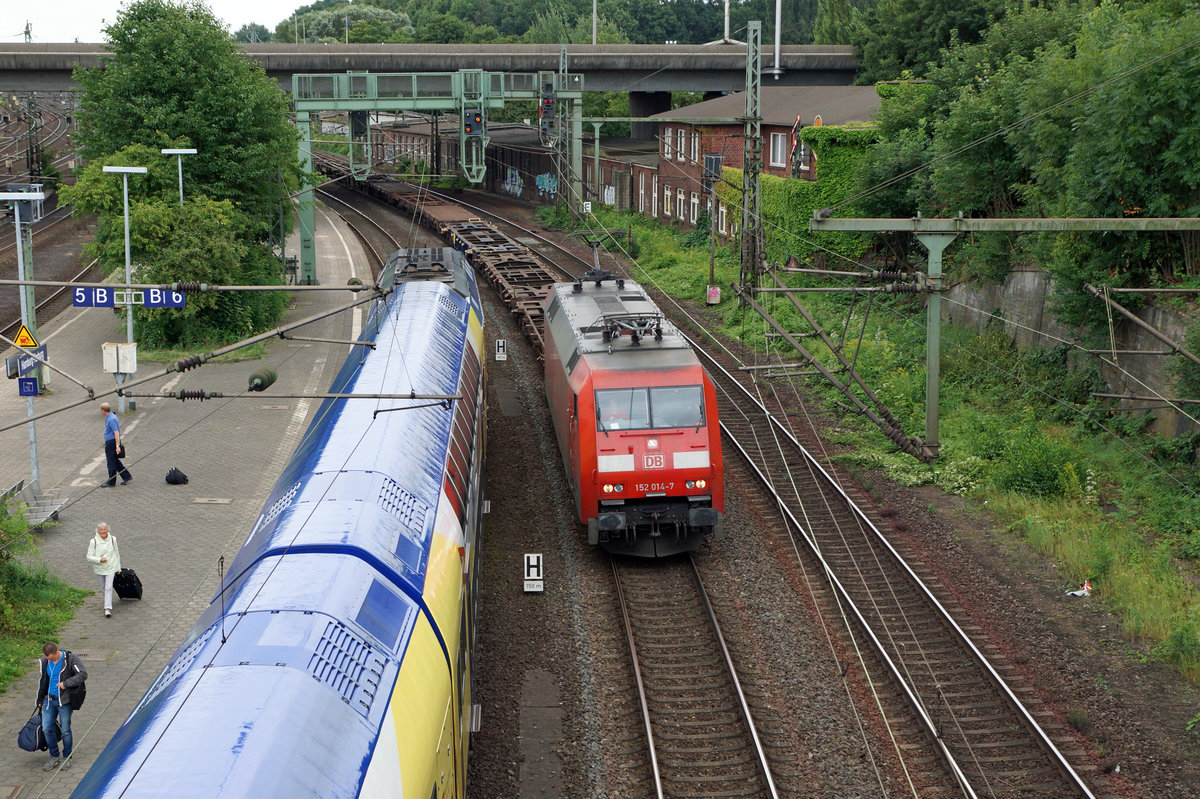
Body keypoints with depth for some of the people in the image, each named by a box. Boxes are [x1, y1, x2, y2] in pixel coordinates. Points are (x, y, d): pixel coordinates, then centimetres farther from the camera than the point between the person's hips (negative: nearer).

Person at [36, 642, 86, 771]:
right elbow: (43, 681, 15)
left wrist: (66, 683, -25)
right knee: (47, 729, 3)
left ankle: (67, 758, 18)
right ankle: (54, 757, 19)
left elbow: (83, 674, -18)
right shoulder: (45, 661, 2)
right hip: (49, 700, 5)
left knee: (65, 730, 2)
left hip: (64, 701, -5)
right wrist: (40, 700, 20)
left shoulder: (70, 659, -13)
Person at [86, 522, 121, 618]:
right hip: (99, 568, 1)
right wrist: (99, 559, -27)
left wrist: (118, 568, 12)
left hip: (111, 568, -1)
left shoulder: (112, 539, -4)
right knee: (103, 587, 17)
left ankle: (108, 609, -10)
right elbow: (89, 556, -10)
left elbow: (117, 554, 7)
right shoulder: (93, 541, -12)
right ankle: (108, 600, 44)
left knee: (108, 587, -9)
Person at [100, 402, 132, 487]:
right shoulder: (111, 416, 10)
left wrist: (117, 446, -26)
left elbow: (116, 433, -25)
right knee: (115, 461, 16)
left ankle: (111, 482, 10)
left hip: (111, 442, -10)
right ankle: (126, 476, 20)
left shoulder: (111, 419, -22)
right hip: (109, 442, 10)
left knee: (112, 463, 1)